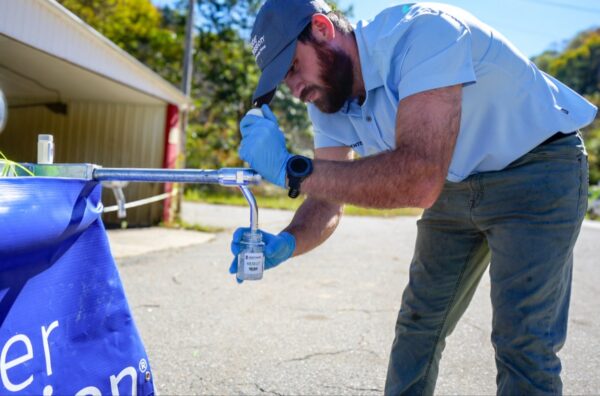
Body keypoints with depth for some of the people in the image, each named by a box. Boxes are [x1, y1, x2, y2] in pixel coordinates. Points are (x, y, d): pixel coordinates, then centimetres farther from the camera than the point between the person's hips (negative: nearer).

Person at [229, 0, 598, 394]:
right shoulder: (327, 103, -7)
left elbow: (420, 180, -42)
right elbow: (328, 200, -7)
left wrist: (291, 169, -41)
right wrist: (285, 243, -28)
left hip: (539, 169, -7)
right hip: (457, 183, 7)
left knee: (522, 343, -11)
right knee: (419, 321, 10)